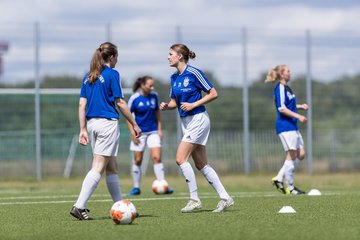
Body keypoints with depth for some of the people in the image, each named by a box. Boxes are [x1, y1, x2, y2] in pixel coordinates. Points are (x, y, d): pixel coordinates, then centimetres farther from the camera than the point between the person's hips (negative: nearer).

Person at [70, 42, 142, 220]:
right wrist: (134, 125, -2)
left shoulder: (88, 77, 12)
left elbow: (82, 105, 8)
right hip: (108, 123, -7)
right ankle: (79, 206, -19)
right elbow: (120, 103, -8)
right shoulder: (112, 74, -6)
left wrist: (83, 129, 10)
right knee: (98, 167, -9)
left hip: (92, 123, 7)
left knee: (111, 167, 15)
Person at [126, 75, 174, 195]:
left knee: (157, 157, -9)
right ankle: (136, 187, 16)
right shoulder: (134, 98, -11)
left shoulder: (154, 96, 0)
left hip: (153, 131, 2)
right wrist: (132, 133, -10)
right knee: (138, 160, 4)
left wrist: (159, 129, 8)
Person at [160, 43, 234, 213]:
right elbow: (174, 102, 19)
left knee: (181, 159, -13)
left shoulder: (193, 73, -13)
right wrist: (166, 106, -3)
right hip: (186, 122, 8)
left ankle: (194, 200, -7)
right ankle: (225, 198, 10)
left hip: (198, 119, -8)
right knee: (201, 165, 7)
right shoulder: (174, 78, 10)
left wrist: (193, 104, -18)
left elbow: (213, 94, -10)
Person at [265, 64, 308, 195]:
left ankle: (279, 179, 11)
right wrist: (298, 116, -21)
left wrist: (300, 106, 12)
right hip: (285, 126, -10)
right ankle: (290, 188, 2)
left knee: (301, 154, 8)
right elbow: (282, 108, -19)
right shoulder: (280, 88, -13)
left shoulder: (286, 88, 16)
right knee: (291, 155, -6)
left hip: (293, 126, 10)